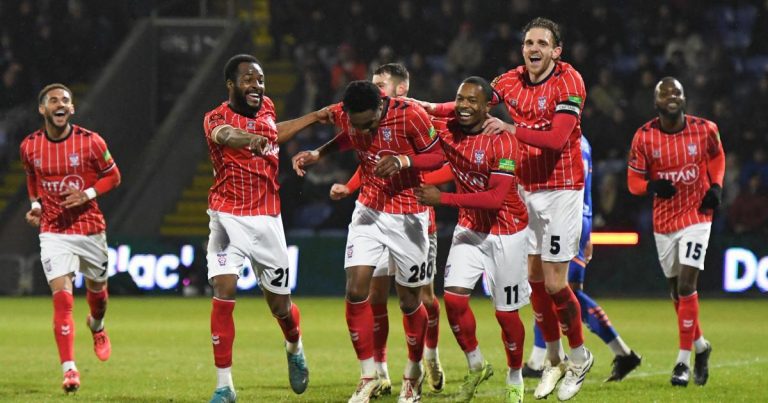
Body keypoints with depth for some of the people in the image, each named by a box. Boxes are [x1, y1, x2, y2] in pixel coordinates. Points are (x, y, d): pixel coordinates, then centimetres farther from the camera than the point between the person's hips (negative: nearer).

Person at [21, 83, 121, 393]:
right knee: (62, 298, -16)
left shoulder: (91, 142, -10)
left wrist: (87, 194, -15)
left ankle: (97, 326, 56)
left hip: (90, 230, 1)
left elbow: (112, 176, 1)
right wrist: (35, 205, 0)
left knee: (96, 291, 19)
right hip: (53, 232, -1)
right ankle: (69, 369, -18)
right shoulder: (29, 147, -3)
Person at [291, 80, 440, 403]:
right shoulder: (343, 116, -9)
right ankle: (368, 377, 4)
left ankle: (413, 373, 30)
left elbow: (438, 157, -13)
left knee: (409, 301, 5)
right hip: (368, 210, 4)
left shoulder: (410, 116, -24)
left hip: (407, 217, -4)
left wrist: (404, 162, -30)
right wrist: (318, 154, 1)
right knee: (355, 291, -9)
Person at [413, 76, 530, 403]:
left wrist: (443, 199, -31)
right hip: (470, 228, 5)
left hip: (505, 232, -5)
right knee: (453, 297, -10)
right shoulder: (448, 131, -5)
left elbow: (497, 198, -29)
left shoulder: (502, 142, -23)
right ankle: (475, 366, 12)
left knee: (506, 312, 2)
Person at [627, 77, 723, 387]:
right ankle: (700, 346, 36)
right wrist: (653, 187, -23)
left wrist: (716, 187, -3)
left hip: (696, 216, -2)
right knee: (677, 290, 13)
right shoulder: (644, 137, -8)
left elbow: (716, 157, 13)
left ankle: (684, 361, -8)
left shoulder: (703, 130, -7)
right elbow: (633, 181, -2)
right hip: (663, 220, 3)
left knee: (686, 285, -14)